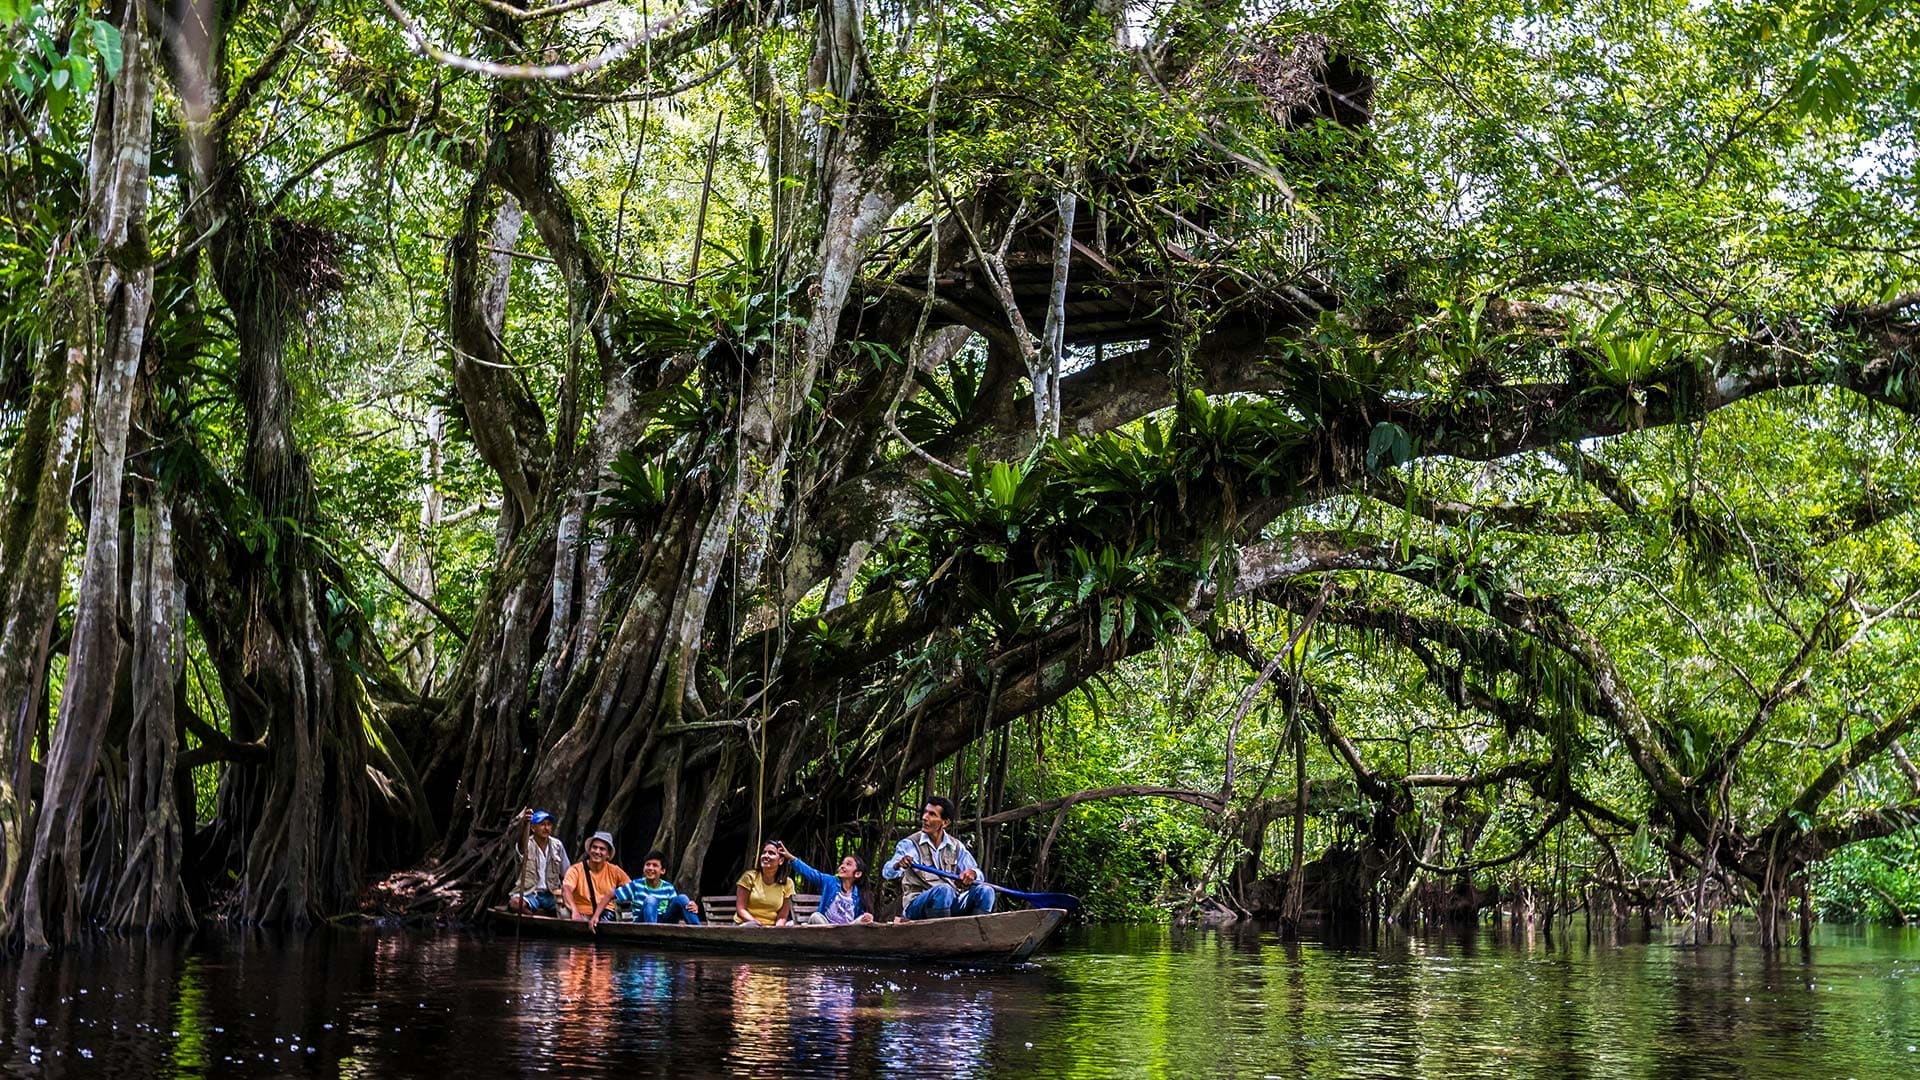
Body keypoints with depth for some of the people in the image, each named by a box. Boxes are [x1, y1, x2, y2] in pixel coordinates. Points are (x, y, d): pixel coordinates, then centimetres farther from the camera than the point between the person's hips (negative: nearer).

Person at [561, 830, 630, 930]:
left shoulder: (614, 871, 7)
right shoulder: (576, 869, -3)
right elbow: (566, 889, -21)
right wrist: (575, 911, -39)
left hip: (608, 915, 1)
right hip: (583, 915, -1)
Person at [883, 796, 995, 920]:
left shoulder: (956, 846, 12)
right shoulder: (910, 844, 1)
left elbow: (978, 874, 9)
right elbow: (887, 873, -12)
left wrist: (972, 873, -18)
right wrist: (898, 865, -38)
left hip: (951, 903, 4)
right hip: (916, 905, -4)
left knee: (985, 891, -19)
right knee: (944, 889, -34)